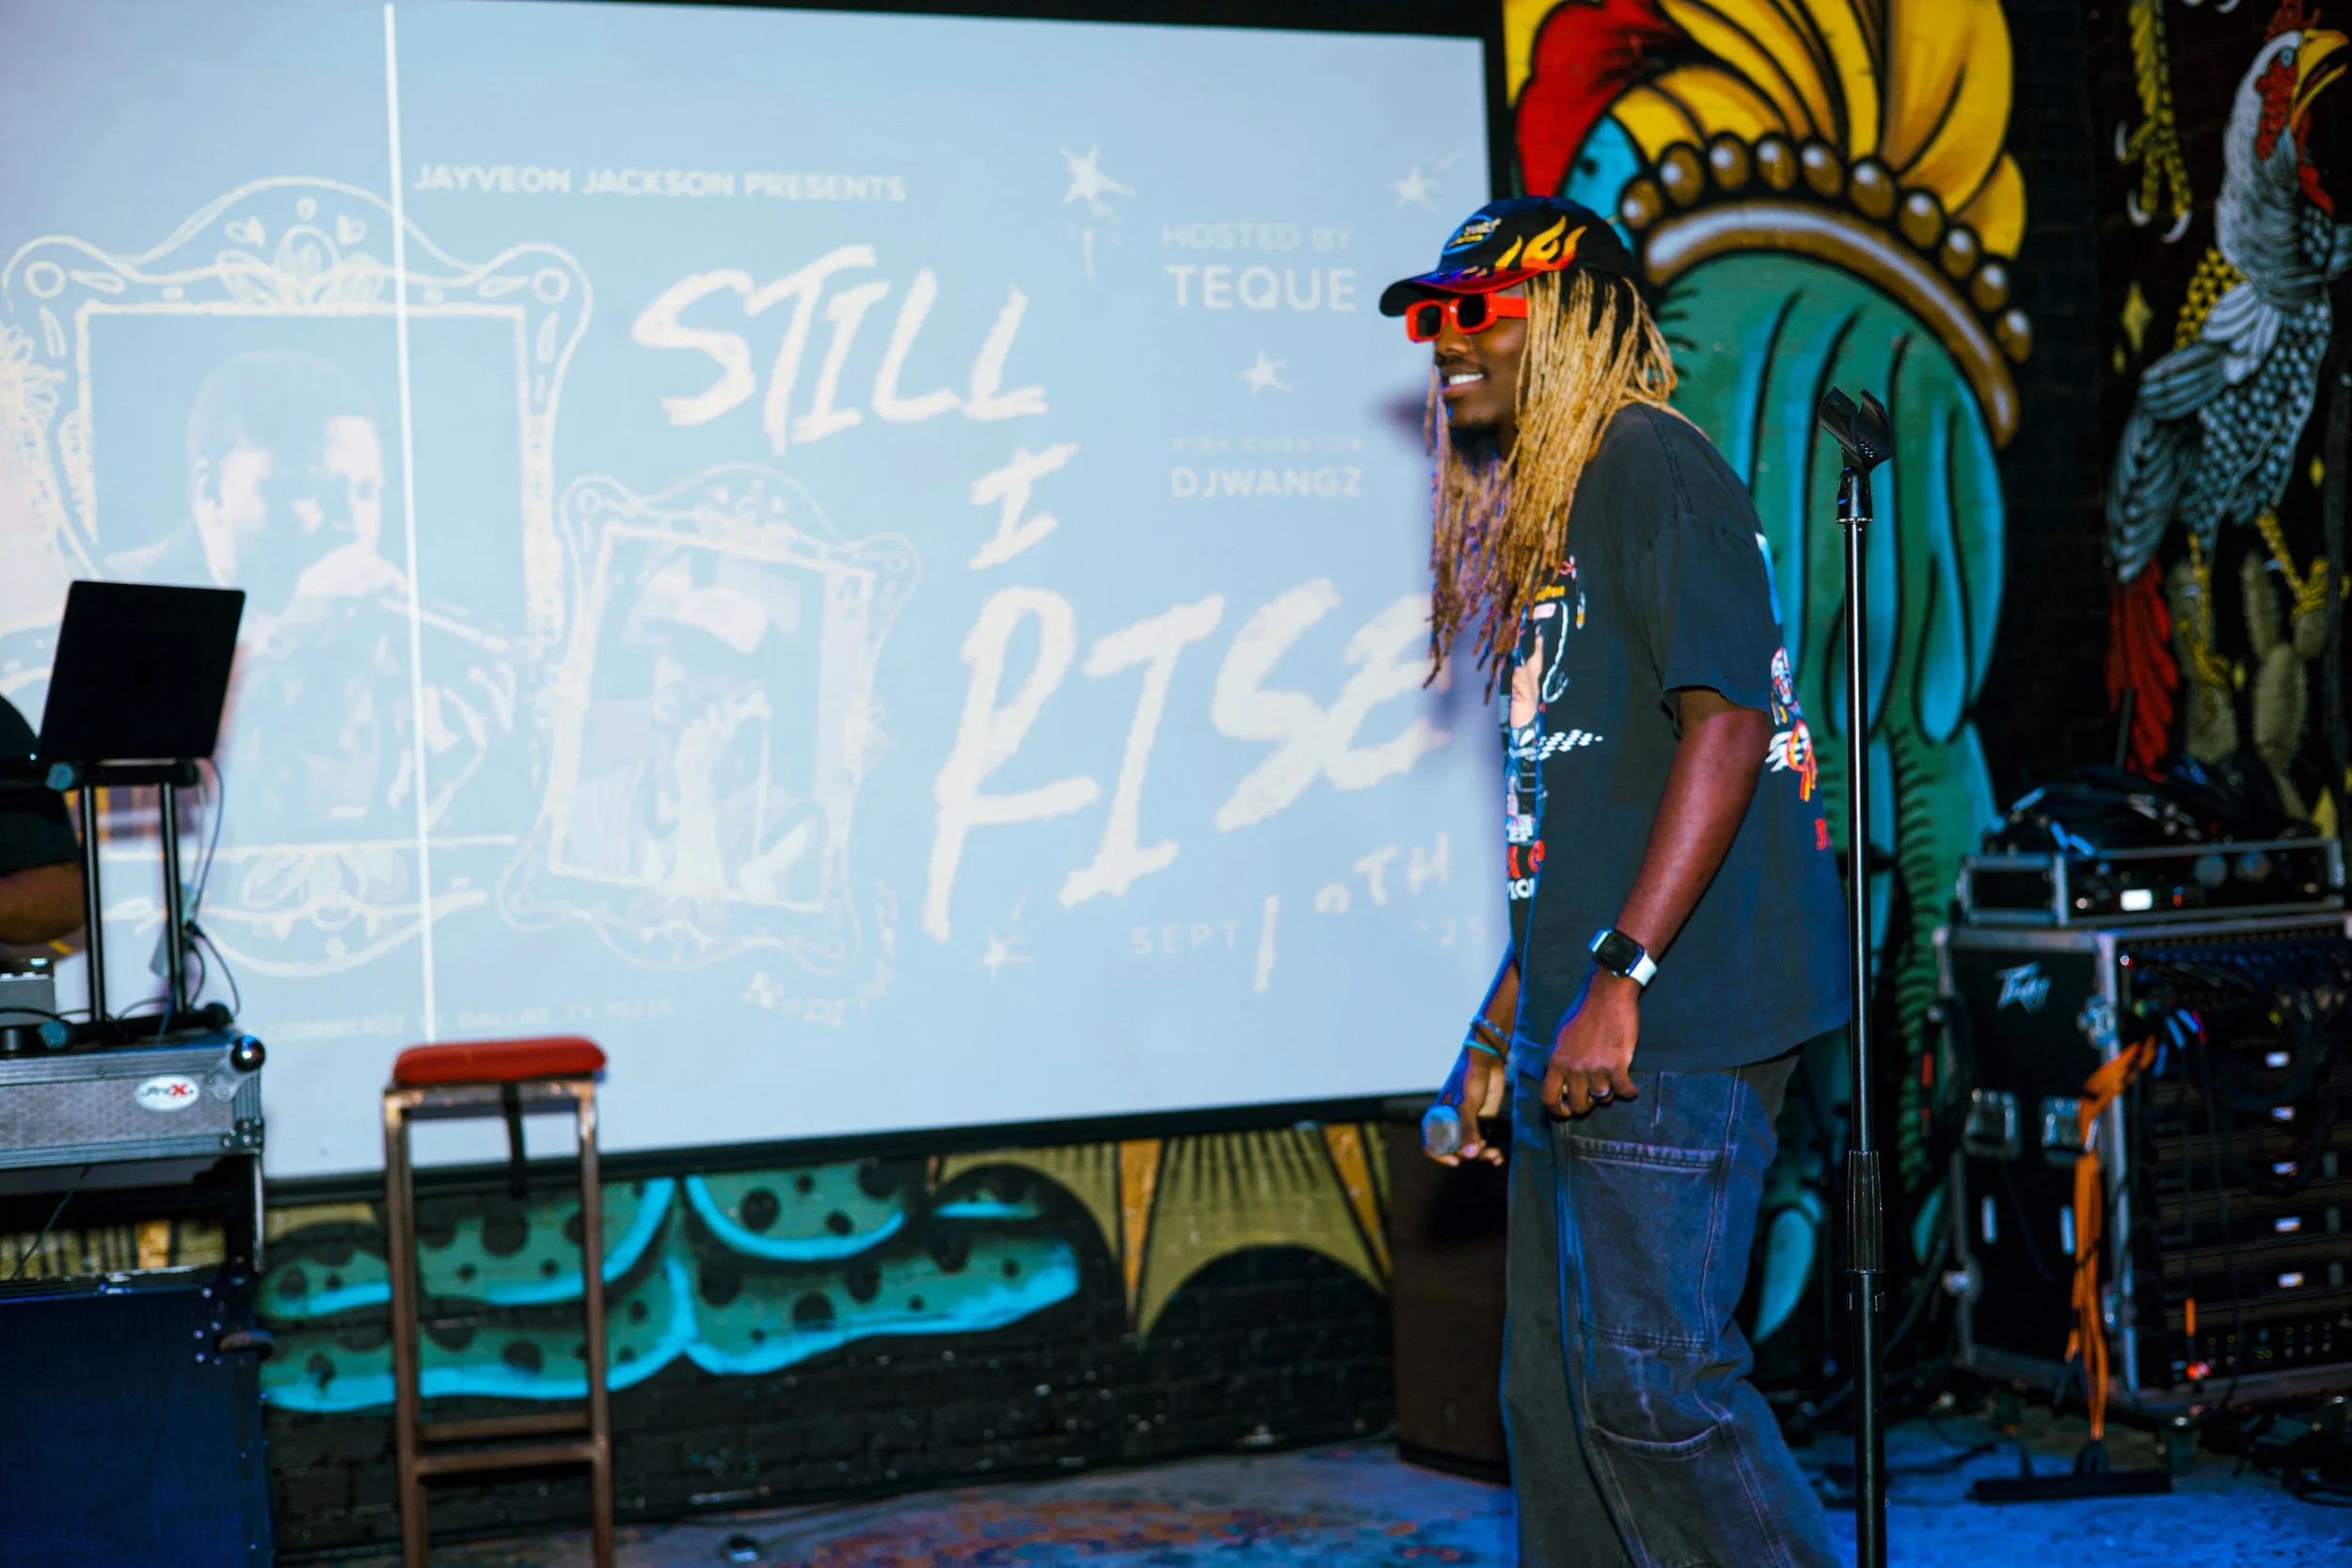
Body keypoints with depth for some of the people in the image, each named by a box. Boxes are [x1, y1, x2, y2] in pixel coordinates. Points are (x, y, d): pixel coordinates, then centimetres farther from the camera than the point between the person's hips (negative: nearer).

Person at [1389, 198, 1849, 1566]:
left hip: (1673, 1027, -10)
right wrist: (1499, 1033, 23)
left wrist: (1619, 979, -25)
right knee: (1556, 1392, 12)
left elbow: (1728, 723, -19)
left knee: (1650, 1384, -11)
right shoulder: (1540, 513, 21)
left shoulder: (1652, 466, -8)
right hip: (1580, 1034, 10)